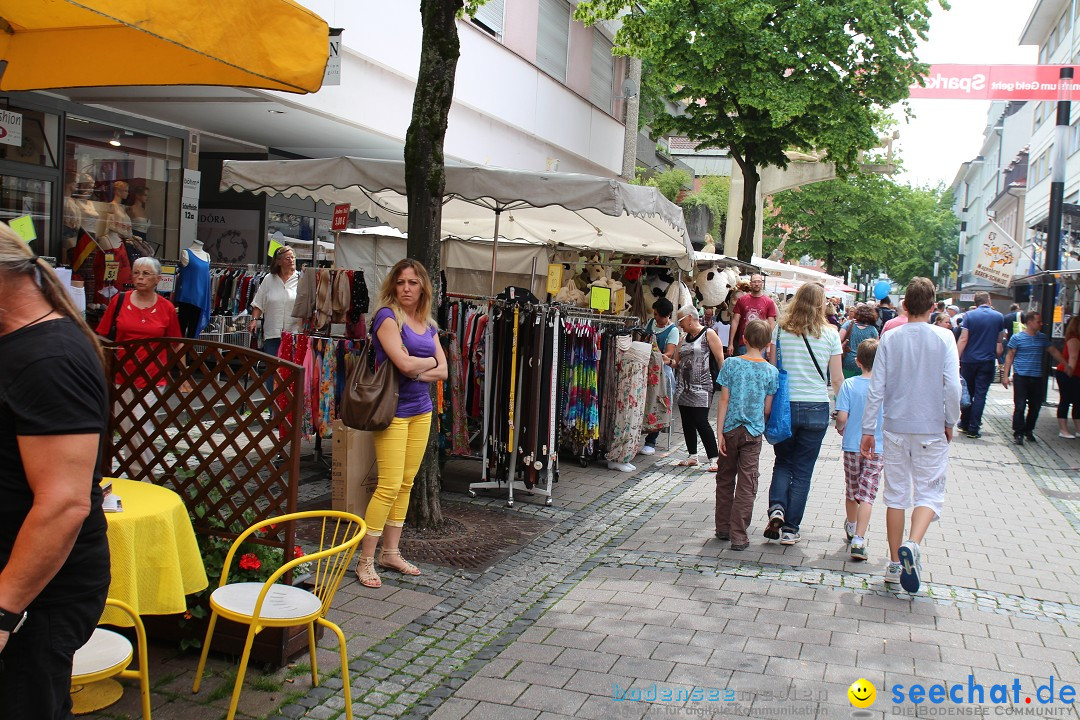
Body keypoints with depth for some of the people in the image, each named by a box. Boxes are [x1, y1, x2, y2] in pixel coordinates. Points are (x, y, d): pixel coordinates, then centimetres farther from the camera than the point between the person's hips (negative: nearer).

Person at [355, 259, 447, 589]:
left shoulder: (429, 324, 12)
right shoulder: (387, 316, -9)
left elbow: (443, 371, 6)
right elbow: (404, 363, -20)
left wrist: (416, 371, -12)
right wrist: (430, 361, -2)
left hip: (421, 409, 7)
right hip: (393, 410, -7)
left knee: (406, 484, 10)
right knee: (389, 486, -9)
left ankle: (390, 552, 20)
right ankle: (365, 560, 0)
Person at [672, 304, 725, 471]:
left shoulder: (708, 334, -3)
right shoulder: (684, 337, 17)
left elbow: (720, 360, -6)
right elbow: (677, 361, 19)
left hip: (701, 387, -7)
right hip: (683, 386, 7)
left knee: (701, 422, -12)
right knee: (687, 422, 8)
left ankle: (714, 458, -6)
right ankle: (692, 456, 19)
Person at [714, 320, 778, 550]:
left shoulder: (731, 364, -5)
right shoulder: (771, 372, -4)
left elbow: (724, 401, -6)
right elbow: (767, 409, -1)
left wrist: (720, 432, -3)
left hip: (731, 430, 1)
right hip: (753, 432, -1)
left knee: (725, 479, 15)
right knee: (747, 485, 2)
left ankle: (723, 529, 24)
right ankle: (739, 536, 1)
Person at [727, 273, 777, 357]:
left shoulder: (769, 302, 2)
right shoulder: (741, 300, 5)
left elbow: (771, 325, 2)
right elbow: (735, 321, 4)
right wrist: (730, 343, -2)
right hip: (743, 344, 1)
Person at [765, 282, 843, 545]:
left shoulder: (781, 330, -1)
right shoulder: (830, 334, -3)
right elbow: (837, 379, 0)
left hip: (785, 405, 1)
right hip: (816, 408, -1)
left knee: (783, 462, 17)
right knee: (803, 470, 8)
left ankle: (776, 507, -6)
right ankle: (790, 528, 11)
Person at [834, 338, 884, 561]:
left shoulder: (849, 385, -9)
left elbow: (842, 417, -14)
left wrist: (841, 429, 7)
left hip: (852, 446, 1)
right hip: (877, 448, -1)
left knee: (852, 491, 19)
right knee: (867, 494, -2)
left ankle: (852, 529, 40)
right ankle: (858, 540, -13)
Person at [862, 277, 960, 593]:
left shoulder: (890, 338, -2)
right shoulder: (943, 337, -7)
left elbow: (876, 389, -3)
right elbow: (952, 386, -12)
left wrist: (868, 430, 3)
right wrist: (950, 422, 3)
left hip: (895, 428, 2)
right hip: (931, 429, -2)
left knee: (896, 495, 11)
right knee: (929, 493, 5)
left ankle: (895, 563, 15)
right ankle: (912, 545, -21)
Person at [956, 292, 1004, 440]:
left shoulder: (969, 316, -5)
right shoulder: (999, 317, 1)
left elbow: (963, 339, -10)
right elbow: (999, 340, 10)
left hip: (969, 360, 0)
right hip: (988, 361, 0)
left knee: (967, 392, 14)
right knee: (980, 395, 0)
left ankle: (965, 424, 22)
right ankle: (973, 429, -3)